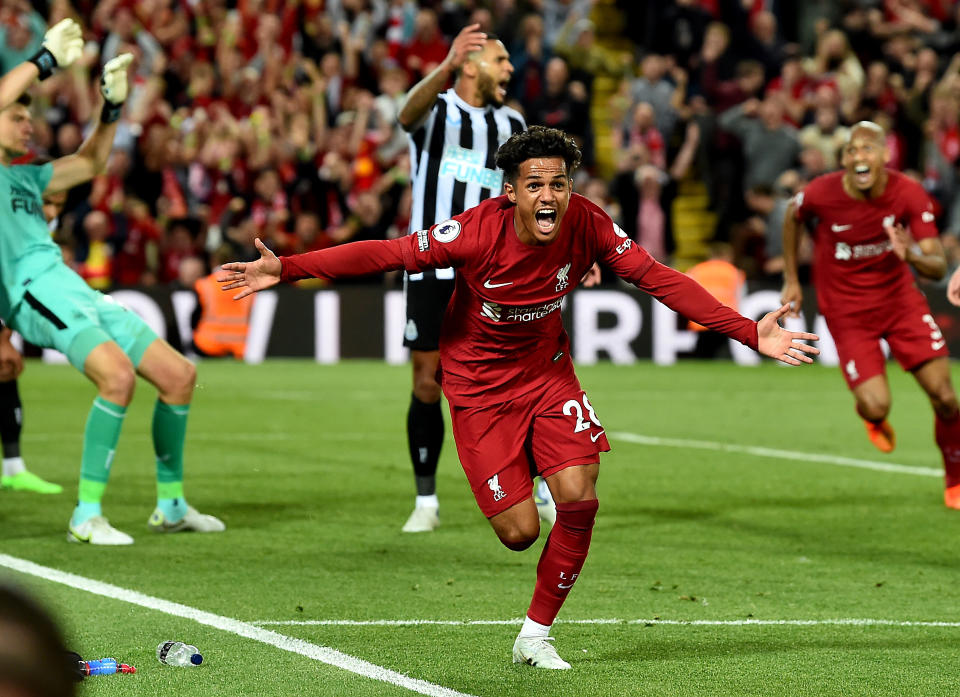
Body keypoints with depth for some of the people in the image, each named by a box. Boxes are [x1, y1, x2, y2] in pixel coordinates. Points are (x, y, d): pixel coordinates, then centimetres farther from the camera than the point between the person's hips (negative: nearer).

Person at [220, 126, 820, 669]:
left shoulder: (587, 225, -19)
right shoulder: (476, 232, -27)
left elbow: (660, 279, -13)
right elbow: (386, 254, -21)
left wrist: (749, 332, -19)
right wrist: (286, 269, -28)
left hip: (547, 374, 3)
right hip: (479, 388, -3)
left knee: (580, 500, -14)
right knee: (520, 531, -7)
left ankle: (536, 636, 8)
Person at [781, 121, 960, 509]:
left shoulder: (909, 195, -18)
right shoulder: (821, 194, -19)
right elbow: (792, 217, 7)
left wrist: (911, 255, -40)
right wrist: (791, 280, 10)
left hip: (900, 298, 1)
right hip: (847, 312, -1)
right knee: (875, 406, -16)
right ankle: (873, 419, 26)